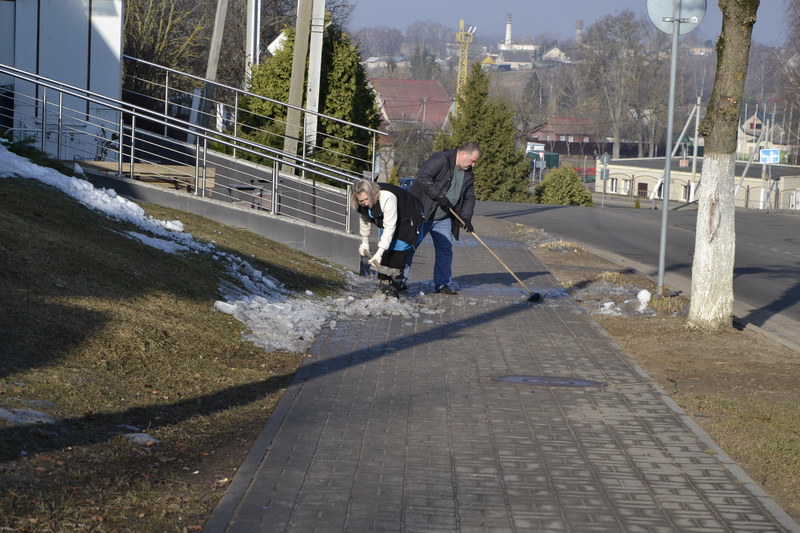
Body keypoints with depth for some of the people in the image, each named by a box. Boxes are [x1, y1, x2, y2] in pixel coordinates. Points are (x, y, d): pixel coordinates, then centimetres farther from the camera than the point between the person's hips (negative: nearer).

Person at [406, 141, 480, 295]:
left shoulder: (468, 175, 8)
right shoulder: (441, 159, -18)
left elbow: (469, 198, 10)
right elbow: (423, 177, -27)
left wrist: (466, 218, -7)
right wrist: (439, 197, -25)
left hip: (443, 219, 7)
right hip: (422, 213, -7)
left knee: (445, 250, 5)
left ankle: (443, 284, 12)